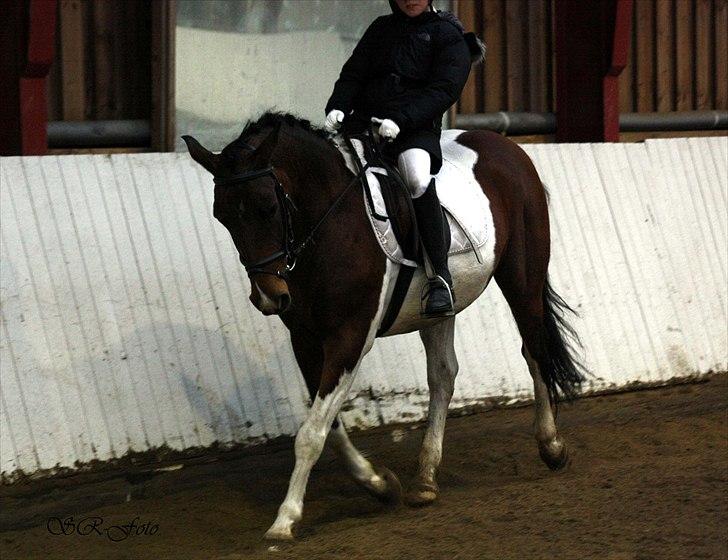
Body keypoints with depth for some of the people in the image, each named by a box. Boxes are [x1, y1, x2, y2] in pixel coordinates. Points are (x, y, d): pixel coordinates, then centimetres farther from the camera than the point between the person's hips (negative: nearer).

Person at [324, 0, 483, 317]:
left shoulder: (448, 35, 5)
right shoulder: (381, 29, 21)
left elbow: (444, 89, -7)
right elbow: (353, 73, 17)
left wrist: (400, 120, -21)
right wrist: (337, 107, -5)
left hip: (416, 128, -6)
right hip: (363, 122, 6)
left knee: (417, 178, -35)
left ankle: (441, 278, -33)